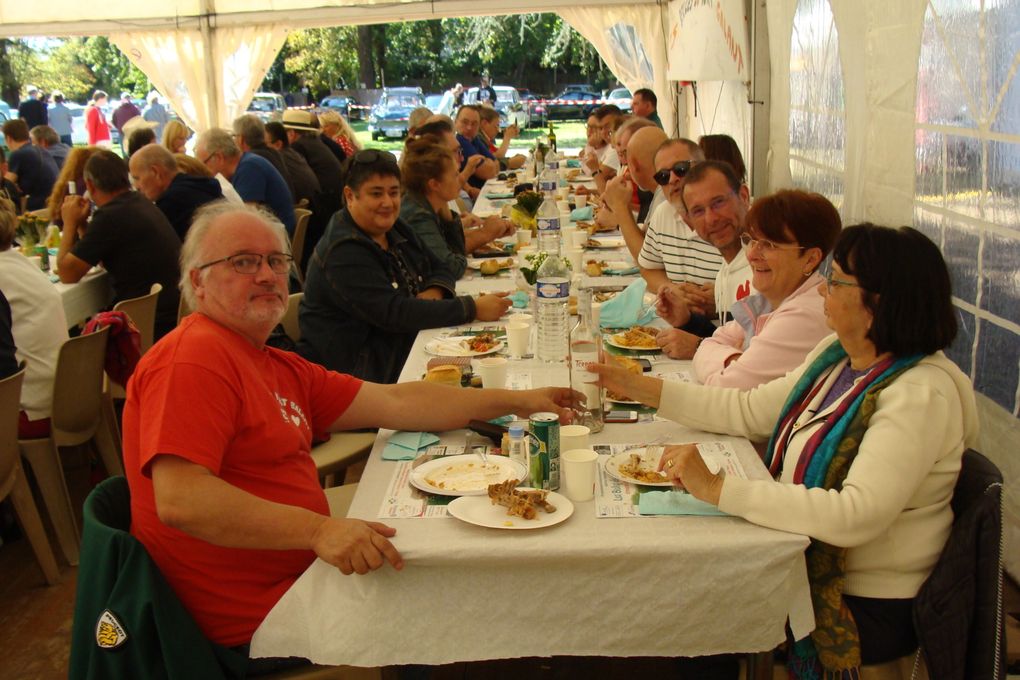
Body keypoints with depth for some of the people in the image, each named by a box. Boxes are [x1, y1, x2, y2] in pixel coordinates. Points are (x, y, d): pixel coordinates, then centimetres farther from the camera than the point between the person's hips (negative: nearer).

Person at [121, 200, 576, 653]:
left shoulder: (281, 369, 12)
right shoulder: (194, 357, -18)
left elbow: (395, 403, 9)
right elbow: (178, 499, -29)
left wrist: (517, 401, 7)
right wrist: (318, 530, -35)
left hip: (301, 573, 9)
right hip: (257, 618, -9)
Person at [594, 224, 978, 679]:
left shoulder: (921, 395, -24)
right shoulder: (836, 354, 3)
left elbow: (857, 515, -35)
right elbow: (749, 410, 9)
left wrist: (717, 488, -36)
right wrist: (637, 387, 4)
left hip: (862, 606, -7)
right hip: (804, 563, 7)